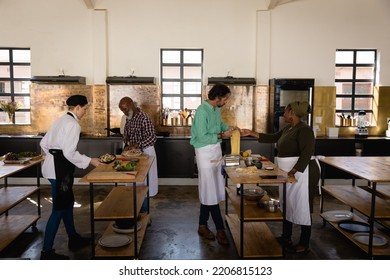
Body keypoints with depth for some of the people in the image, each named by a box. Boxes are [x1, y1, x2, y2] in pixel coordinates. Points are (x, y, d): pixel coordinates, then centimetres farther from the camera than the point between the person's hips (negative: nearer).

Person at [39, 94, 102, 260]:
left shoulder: (62, 120, 13)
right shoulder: (73, 124, -15)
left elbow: (44, 143, 16)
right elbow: (69, 153, -21)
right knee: (59, 209, -4)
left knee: (67, 202, 19)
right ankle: (47, 252, 4)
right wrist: (90, 161, -12)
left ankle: (73, 239, 33)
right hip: (59, 170, -10)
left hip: (53, 165, 10)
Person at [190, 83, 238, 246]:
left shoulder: (217, 109, 7)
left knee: (208, 191, 12)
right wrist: (222, 135, -14)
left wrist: (229, 128, 8)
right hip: (205, 152, -8)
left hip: (216, 150, 9)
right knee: (210, 191, -1)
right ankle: (220, 229, 7)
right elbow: (202, 137, -21)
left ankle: (203, 226, 24)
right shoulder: (202, 111, -19)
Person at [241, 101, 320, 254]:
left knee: (302, 207, 1)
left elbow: (306, 154, -23)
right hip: (288, 174, 10)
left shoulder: (304, 130, -17)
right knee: (287, 204, 16)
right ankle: (286, 238, 30)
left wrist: (292, 172, -27)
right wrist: (251, 133, 17)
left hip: (301, 173, -10)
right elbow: (272, 138, 20)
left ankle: (304, 244, 13)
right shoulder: (288, 128, 11)